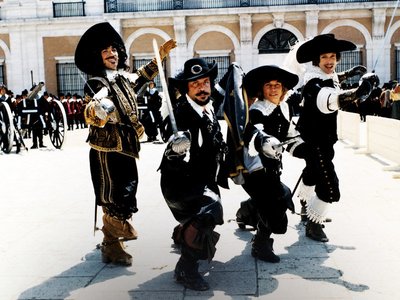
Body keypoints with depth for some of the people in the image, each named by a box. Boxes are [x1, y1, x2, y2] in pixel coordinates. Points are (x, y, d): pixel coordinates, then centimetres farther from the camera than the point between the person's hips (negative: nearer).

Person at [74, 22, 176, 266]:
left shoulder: (124, 77, 9)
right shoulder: (96, 84, -17)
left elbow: (141, 77, 30)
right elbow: (91, 117, -32)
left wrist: (160, 56, 29)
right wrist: (96, 110, -55)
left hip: (126, 147, 9)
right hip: (107, 150, -9)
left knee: (127, 191, 19)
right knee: (112, 196, -2)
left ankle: (117, 233, 39)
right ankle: (111, 247, 13)